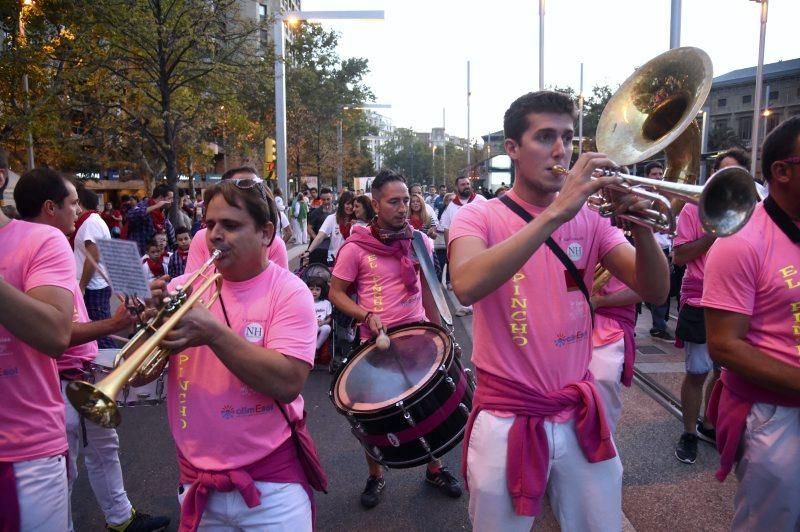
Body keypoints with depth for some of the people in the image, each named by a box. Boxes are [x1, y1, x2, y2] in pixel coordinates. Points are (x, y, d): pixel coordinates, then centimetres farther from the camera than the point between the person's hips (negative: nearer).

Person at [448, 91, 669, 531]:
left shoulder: (589, 219, 3)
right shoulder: (478, 216, -7)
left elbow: (655, 292, -4)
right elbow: (466, 287, -28)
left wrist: (641, 229, -23)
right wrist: (555, 213, -32)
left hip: (580, 417, 4)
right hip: (507, 421, -3)